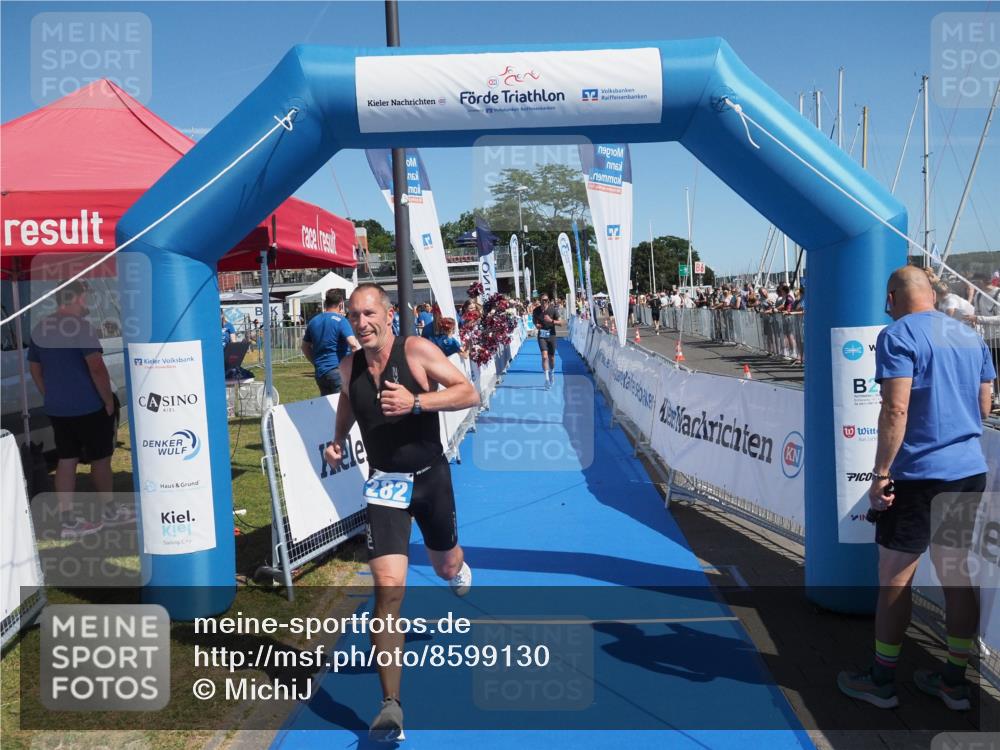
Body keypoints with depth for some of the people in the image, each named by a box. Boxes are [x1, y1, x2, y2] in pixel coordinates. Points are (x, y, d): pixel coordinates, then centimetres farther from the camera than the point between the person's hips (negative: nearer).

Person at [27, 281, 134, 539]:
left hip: (56, 408, 7)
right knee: (100, 458, 8)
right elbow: (96, 367, -22)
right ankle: (107, 512, 21)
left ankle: (68, 520, 10)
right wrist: (109, 400, -12)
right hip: (88, 406, -7)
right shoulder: (80, 326, -16)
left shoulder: (39, 329, 8)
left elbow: (35, 368, 16)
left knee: (66, 459, 10)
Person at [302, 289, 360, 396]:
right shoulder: (340, 320, -9)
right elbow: (353, 344, -21)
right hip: (338, 370, -6)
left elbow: (305, 347, 20)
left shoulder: (313, 321, 11)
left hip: (320, 372, 7)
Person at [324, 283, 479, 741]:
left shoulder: (417, 351, -14)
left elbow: (469, 394, -19)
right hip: (384, 484, 1)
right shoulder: (349, 367, -1)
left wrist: (415, 402, -31)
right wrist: (338, 439, 7)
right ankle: (391, 706, -9)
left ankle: (458, 567, 65)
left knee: (446, 566, 23)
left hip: (431, 477, -1)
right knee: (388, 587, -14)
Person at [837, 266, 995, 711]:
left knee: (895, 579, 3)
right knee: (957, 577, 13)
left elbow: (895, 410, -19)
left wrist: (881, 473, -16)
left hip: (917, 475, -7)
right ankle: (955, 682, 23)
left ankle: (881, 682, 14)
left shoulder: (898, 335, -11)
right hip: (970, 472, 7)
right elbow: (984, 407, 16)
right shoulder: (971, 336, 12)